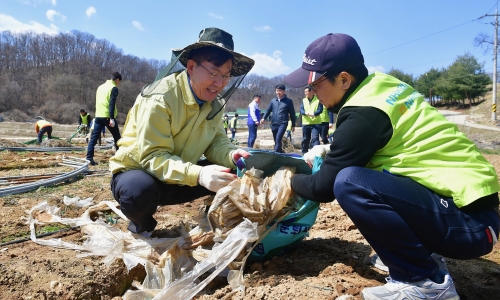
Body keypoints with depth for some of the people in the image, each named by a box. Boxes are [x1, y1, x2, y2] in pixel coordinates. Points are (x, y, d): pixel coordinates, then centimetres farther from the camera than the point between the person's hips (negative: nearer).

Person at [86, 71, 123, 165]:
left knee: (94, 137, 3)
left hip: (98, 116, 6)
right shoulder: (114, 88, -5)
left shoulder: (100, 86, 18)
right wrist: (112, 118, -21)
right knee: (117, 137, 7)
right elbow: (112, 104, -16)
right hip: (108, 117, -6)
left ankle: (89, 158, -2)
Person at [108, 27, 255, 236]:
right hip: (136, 172, -5)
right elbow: (152, 157, -31)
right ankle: (142, 226, -3)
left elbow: (216, 142, -5)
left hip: (180, 176, 6)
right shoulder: (160, 98, -28)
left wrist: (232, 155, -29)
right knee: (141, 191, -39)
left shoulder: (216, 103, -5)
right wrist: (198, 175, -46)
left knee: (233, 173, -11)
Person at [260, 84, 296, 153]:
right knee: (276, 140, 12)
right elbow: (268, 110, 12)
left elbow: (292, 113, 5)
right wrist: (264, 118, -6)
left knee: (278, 139, -19)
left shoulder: (288, 101, 1)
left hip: (283, 124, -4)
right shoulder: (273, 100, 11)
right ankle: (280, 152, 29)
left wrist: (293, 125, 7)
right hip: (274, 124, 5)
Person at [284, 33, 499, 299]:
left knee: (348, 182, -27)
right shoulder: (379, 83, 5)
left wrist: (291, 180, 6)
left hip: (468, 222, -9)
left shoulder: (365, 113, -21)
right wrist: (328, 151, 9)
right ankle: (417, 257, 16)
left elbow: (323, 187, -14)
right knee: (349, 165, 15)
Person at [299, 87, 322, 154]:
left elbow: (320, 110, -11)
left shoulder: (318, 99, -1)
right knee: (305, 139, 12)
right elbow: (301, 110, -2)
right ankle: (304, 153, 26)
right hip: (305, 123, 4)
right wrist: (306, 113, -25)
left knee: (315, 138, -16)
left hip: (316, 123, -4)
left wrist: (313, 114, -30)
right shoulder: (304, 100, 10)